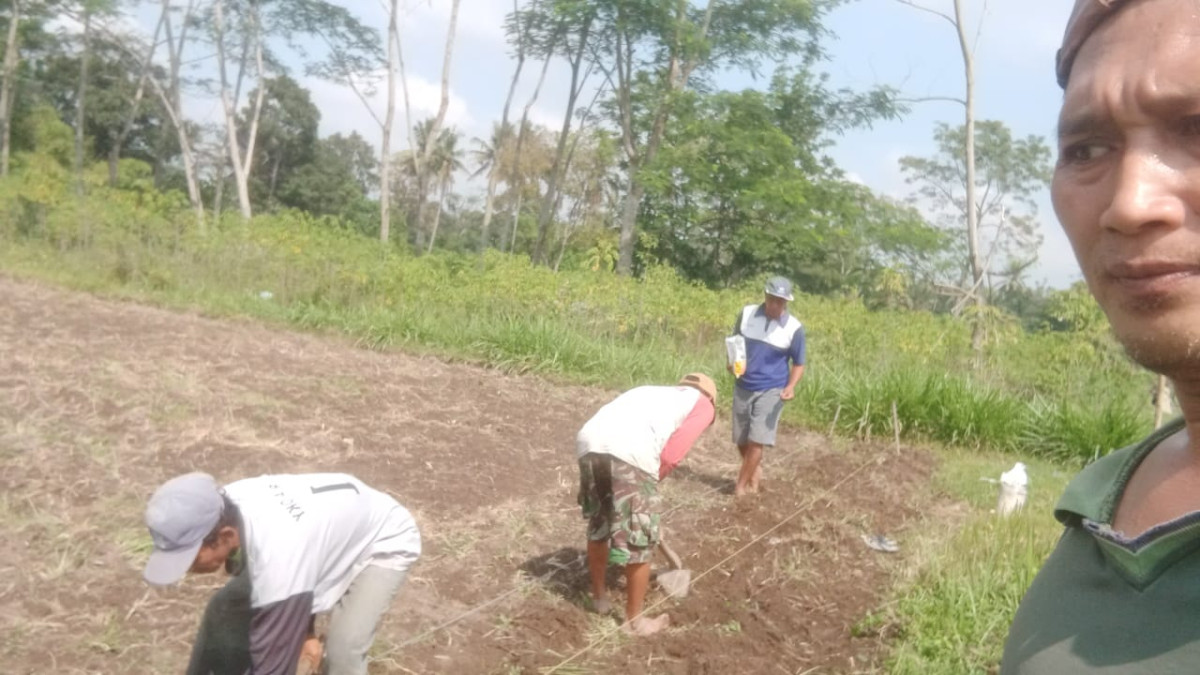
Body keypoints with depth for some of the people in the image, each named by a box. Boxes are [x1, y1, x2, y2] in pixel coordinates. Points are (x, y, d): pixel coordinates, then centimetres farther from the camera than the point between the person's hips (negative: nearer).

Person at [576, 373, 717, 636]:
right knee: (640, 543, 12)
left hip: (589, 442, 7)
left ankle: (599, 596, 45)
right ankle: (634, 620, 27)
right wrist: (650, 481, 19)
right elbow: (671, 455, 5)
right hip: (630, 453, -6)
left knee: (597, 527, 27)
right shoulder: (702, 404, 20)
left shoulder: (654, 392, 37)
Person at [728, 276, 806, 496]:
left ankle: (741, 484, 5)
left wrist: (791, 386, -18)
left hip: (771, 391, -3)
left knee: (756, 440, -10)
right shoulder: (746, 314, -5)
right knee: (741, 440, 10)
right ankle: (755, 469, 38)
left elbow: (798, 364, 0)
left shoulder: (794, 328, -10)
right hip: (743, 388, 3)